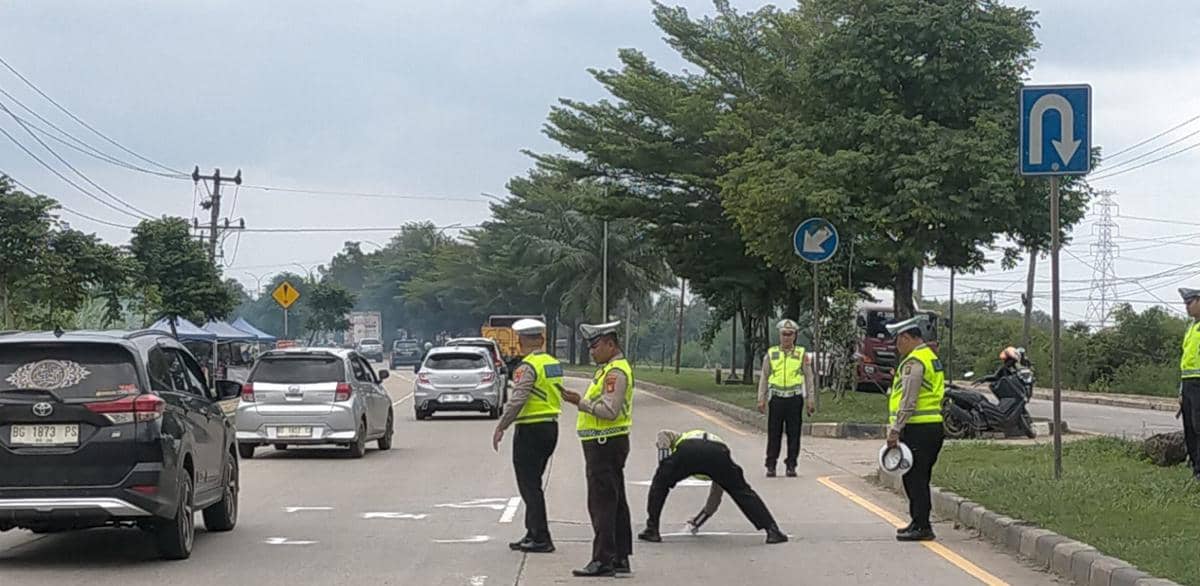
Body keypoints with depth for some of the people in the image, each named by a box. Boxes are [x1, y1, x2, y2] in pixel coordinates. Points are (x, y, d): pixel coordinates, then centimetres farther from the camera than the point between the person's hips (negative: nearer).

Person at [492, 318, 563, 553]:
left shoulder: (528, 366, -16)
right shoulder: (554, 364, 10)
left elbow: (517, 400, -22)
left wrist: (500, 427, -19)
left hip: (531, 429, -8)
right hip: (551, 426, 9)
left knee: (529, 485, -2)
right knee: (533, 483, 18)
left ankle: (541, 539, -3)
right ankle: (533, 534, 21)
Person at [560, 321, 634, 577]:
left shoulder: (616, 372, -16)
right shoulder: (610, 369, 19)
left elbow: (610, 411, -24)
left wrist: (580, 402, -22)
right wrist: (581, 401, 14)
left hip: (605, 444, -11)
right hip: (608, 443, 11)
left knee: (602, 503, -10)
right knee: (615, 503, 12)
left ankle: (603, 560, -9)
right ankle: (620, 558, 17)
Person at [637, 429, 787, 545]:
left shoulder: (682, 437, 44)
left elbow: (663, 434, 18)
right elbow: (715, 498, 47)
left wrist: (664, 465, 11)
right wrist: (696, 522, 56)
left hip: (686, 451, -2)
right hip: (718, 453, 2)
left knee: (659, 484, 24)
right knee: (742, 492, 18)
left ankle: (652, 530, 21)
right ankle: (772, 530, 11)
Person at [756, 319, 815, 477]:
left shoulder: (801, 354, 7)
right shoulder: (771, 354, 8)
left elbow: (809, 377, 8)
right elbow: (764, 378, 11)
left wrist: (810, 400, 3)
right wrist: (761, 400, 5)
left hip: (795, 399, 0)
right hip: (777, 398, 0)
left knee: (794, 434, 2)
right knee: (774, 433, 1)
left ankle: (791, 465, 9)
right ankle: (771, 466, 6)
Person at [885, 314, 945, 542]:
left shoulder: (914, 362, -14)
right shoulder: (931, 357, 19)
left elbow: (908, 402, -20)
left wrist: (895, 430, -18)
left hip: (918, 429, -10)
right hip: (934, 426, 10)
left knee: (914, 478, -6)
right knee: (920, 478, 17)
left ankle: (921, 527, -5)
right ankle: (919, 522, 24)